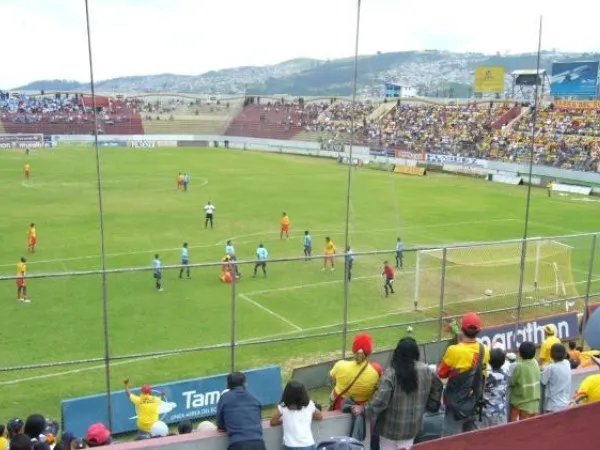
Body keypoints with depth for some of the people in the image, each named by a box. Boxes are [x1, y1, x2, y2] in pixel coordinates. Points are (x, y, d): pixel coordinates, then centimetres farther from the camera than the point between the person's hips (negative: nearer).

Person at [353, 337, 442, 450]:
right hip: (411, 426, 3)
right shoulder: (426, 371, -7)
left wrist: (363, 409, -10)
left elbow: (380, 401, -24)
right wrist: (430, 405, 25)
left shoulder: (391, 373, -21)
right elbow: (437, 387, 11)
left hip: (391, 425, -3)